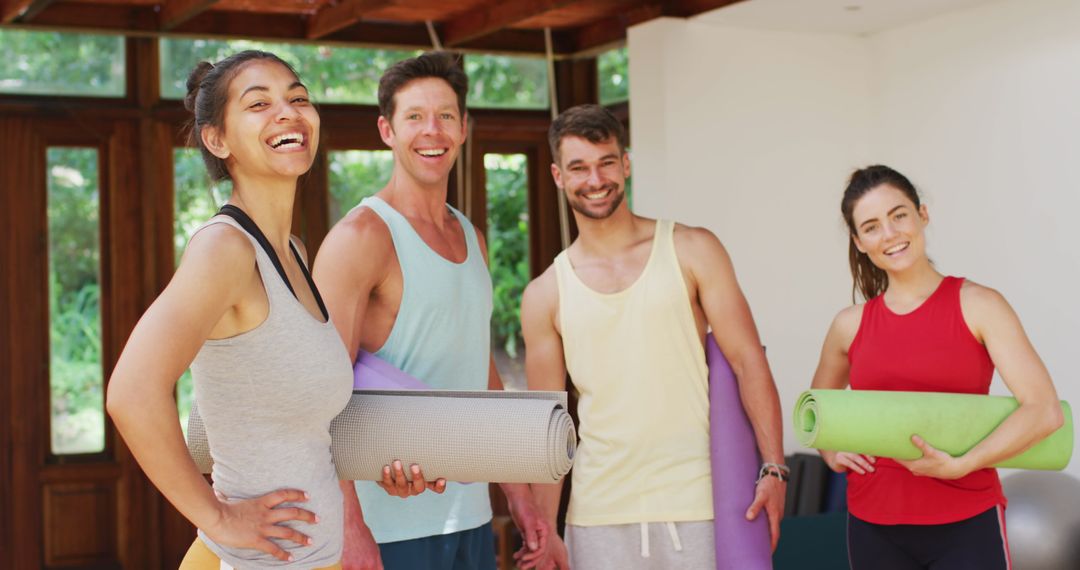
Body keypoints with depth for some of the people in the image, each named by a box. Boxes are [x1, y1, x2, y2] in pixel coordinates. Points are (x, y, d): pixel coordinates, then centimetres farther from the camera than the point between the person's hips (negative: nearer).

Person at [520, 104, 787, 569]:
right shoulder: (544, 295, 5)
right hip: (598, 518, 2)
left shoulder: (692, 251, 2)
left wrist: (773, 469, -10)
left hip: (696, 503, -1)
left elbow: (748, 362, -1)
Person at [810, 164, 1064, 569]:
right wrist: (830, 452, 6)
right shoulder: (850, 326, 5)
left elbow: (1045, 410, -12)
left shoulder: (977, 306, -4)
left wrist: (959, 465, -20)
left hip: (966, 523, -3)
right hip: (874, 526, 3)